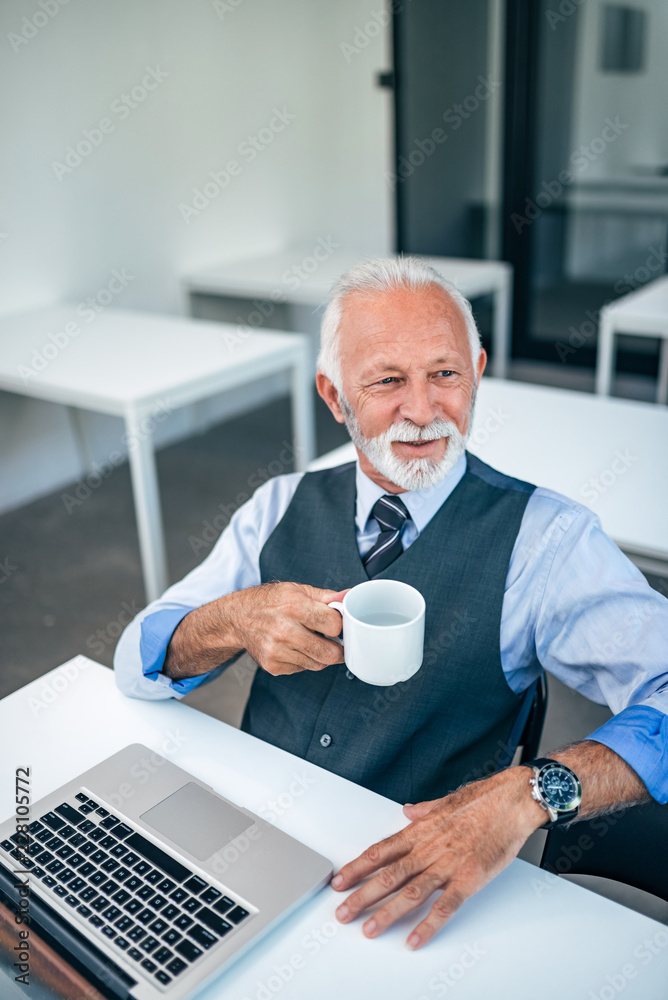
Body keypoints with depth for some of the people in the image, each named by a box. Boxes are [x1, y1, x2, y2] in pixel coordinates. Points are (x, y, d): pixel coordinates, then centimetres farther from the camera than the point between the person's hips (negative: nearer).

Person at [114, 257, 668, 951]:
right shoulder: (282, 507, 1)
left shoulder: (544, 538, -11)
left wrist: (527, 793, -37)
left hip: (406, 887, 1)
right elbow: (137, 665, 0)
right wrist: (234, 621, -22)